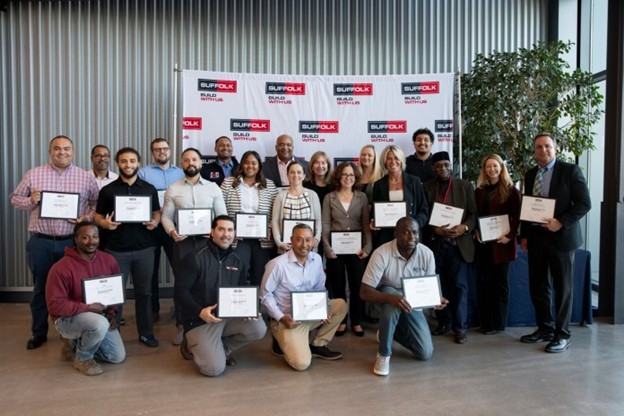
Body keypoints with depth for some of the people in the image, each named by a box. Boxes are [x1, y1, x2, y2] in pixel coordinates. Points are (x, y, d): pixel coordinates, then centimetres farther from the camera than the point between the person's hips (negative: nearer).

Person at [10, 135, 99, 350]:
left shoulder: (85, 177, 3)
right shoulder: (33, 174, 4)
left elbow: (97, 202, 7)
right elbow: (14, 198, 9)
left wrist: (87, 217, -11)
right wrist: (30, 201, -12)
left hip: (72, 242, 0)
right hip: (40, 242, 1)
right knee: (40, 288, 12)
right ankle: (38, 333, 27)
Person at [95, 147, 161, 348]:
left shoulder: (149, 189, 6)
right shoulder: (107, 190, 3)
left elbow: (157, 212, 11)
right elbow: (98, 216, 6)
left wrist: (154, 222, -10)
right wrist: (105, 223, -16)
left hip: (144, 248, 1)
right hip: (117, 249, -1)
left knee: (144, 291, 8)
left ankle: (146, 333, 19)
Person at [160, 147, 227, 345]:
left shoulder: (213, 188, 6)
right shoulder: (173, 189, 7)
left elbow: (222, 216, 4)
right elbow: (166, 216, 5)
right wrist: (172, 231, -15)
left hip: (207, 240, 0)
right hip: (182, 241, 0)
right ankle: (181, 326, 19)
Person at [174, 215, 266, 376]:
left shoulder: (238, 262, 7)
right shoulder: (195, 259, -9)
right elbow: (180, 291, -12)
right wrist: (200, 312, -27)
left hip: (228, 317, 5)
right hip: (200, 321, -5)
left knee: (258, 328, -20)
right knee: (215, 368, -18)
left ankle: (221, 348, 6)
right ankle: (192, 346, 15)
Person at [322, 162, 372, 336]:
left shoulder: (362, 197, 5)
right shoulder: (329, 197, 3)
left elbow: (366, 223, 2)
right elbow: (325, 225, 0)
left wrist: (367, 247, -8)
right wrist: (327, 247, -10)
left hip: (356, 248, 1)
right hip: (336, 249, 0)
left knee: (357, 286, 4)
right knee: (338, 286, 7)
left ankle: (356, 322, 18)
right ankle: (341, 321, 20)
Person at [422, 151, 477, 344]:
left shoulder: (465, 186, 6)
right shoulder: (427, 187, 6)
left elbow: (474, 213, 3)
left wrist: (464, 227, -16)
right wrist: (435, 230, -13)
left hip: (459, 243, -1)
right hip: (436, 244, 1)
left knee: (459, 286, 0)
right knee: (439, 285, 7)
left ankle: (460, 327, 10)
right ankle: (443, 323, 21)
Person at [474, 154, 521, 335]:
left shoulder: (511, 191, -1)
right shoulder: (479, 191, 11)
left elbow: (517, 217, -5)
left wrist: (510, 236, -15)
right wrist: (476, 232, -4)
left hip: (501, 243, -4)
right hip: (483, 243, 4)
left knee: (500, 283, 5)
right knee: (486, 283, 7)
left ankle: (498, 323, 13)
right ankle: (486, 322, 14)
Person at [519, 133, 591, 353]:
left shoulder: (570, 171, -4)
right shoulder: (530, 175, 11)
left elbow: (584, 203, -8)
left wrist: (561, 223, -19)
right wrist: (524, 235, 10)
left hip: (561, 237, -5)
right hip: (536, 237, 5)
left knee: (563, 288, 4)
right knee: (537, 286, 9)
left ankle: (562, 335, 15)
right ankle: (545, 328, 23)